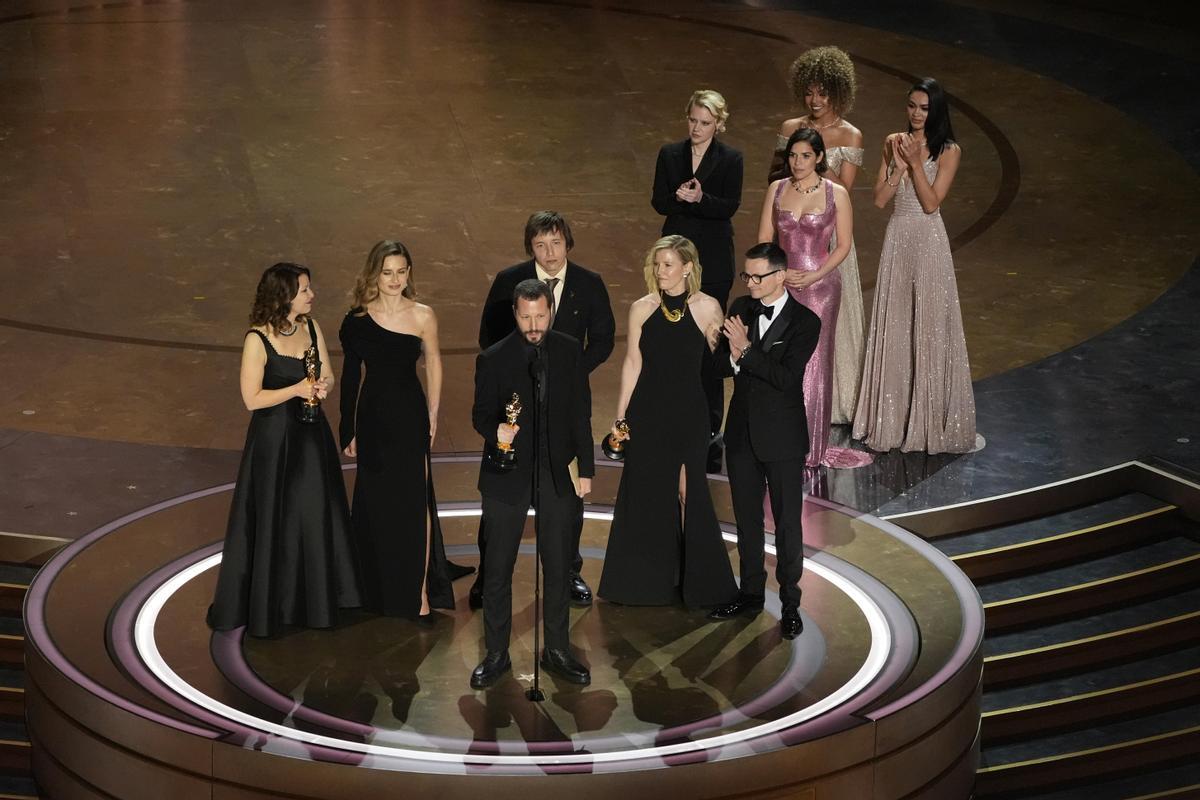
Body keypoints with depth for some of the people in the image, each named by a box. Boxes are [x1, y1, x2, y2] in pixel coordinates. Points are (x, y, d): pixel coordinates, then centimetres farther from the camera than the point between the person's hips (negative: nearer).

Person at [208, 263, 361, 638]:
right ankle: (265, 604, 16)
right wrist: (297, 389, -22)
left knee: (315, 516, 14)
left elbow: (327, 376, 8)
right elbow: (252, 398, -16)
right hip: (274, 440, -6)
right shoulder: (258, 339, -17)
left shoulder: (311, 327, 1)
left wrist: (322, 387, -15)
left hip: (311, 436, 6)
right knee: (273, 522, 3)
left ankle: (313, 598, 28)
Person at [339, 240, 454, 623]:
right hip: (373, 418, 2)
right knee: (375, 504, 12)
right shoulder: (357, 320, -4)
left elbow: (433, 363, 4)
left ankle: (420, 593, 7)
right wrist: (348, 430, 4)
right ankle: (381, 590, 28)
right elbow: (350, 376, 3)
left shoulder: (423, 316, -8)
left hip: (411, 416, -2)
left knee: (414, 503, 0)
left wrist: (432, 415, 2)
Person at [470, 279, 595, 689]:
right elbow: (480, 413, 0)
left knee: (558, 567, 9)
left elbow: (580, 413, 6)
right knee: (497, 568, 2)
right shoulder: (493, 359, -5)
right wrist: (496, 430, -24)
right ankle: (496, 653, 13)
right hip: (508, 474, -2)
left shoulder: (569, 351, 2)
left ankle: (557, 651, 20)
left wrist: (585, 468, 4)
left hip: (557, 472, 2)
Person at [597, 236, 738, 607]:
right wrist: (620, 416, 1)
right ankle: (646, 576, 17)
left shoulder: (708, 308, -3)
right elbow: (632, 363, 2)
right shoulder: (641, 309, 0)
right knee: (645, 491, 6)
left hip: (688, 412, -1)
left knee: (688, 491, 2)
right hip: (646, 411, 2)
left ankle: (694, 575, 14)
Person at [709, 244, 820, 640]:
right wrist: (734, 357, -20)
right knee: (747, 518, 15)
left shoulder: (804, 322, -13)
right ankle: (751, 593, 27)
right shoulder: (740, 309, 3)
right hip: (742, 432, 5)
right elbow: (720, 364, 2)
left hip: (782, 437, -5)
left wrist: (746, 350, -26)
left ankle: (790, 603, 12)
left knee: (787, 522, 3)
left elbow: (786, 377, -22)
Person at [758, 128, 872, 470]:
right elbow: (764, 239, 7)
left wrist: (813, 276, -12)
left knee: (813, 363, 1)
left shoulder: (836, 194, -3)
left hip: (820, 285, -2)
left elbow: (843, 245, -1)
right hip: (781, 285, 2)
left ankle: (810, 447, 9)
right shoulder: (776, 189, 6)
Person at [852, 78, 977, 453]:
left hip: (928, 241, -4)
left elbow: (931, 203, -12)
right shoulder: (894, 143, 7)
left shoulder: (948, 151, -5)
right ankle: (892, 416, 16)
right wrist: (900, 165, -10)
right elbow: (879, 198, 2)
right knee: (893, 326, 7)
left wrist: (916, 162, -16)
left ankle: (928, 418, 9)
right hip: (897, 238, 4)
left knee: (928, 326, -1)